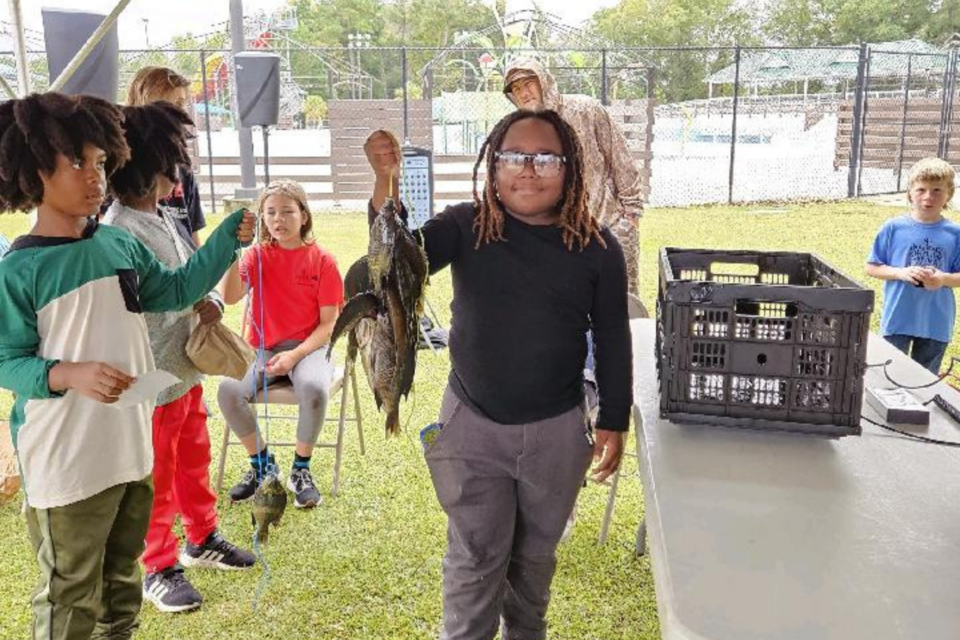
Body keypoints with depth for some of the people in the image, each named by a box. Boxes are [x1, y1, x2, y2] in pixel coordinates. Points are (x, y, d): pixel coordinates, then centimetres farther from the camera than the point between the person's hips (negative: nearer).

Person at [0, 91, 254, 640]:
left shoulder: (121, 243, 3)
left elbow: (176, 290, 16)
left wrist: (229, 236, 7)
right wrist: (70, 375, -30)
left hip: (131, 448, 6)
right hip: (66, 465, -6)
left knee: (123, 585, 23)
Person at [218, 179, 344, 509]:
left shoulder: (322, 261, -2)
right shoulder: (257, 256, 3)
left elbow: (329, 323, -4)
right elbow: (230, 297, -16)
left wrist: (295, 355, -18)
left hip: (308, 347, -2)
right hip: (264, 348, 3)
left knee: (314, 388, -35)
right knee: (228, 389, -25)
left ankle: (300, 470, -9)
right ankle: (261, 463, 2)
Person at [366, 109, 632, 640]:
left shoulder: (596, 248, -7)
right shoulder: (465, 227, -8)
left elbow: (612, 339, 0)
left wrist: (614, 422, 3)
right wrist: (387, 182, -39)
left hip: (556, 431, 1)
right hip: (471, 424, -1)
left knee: (535, 552, 22)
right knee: (475, 556, 11)